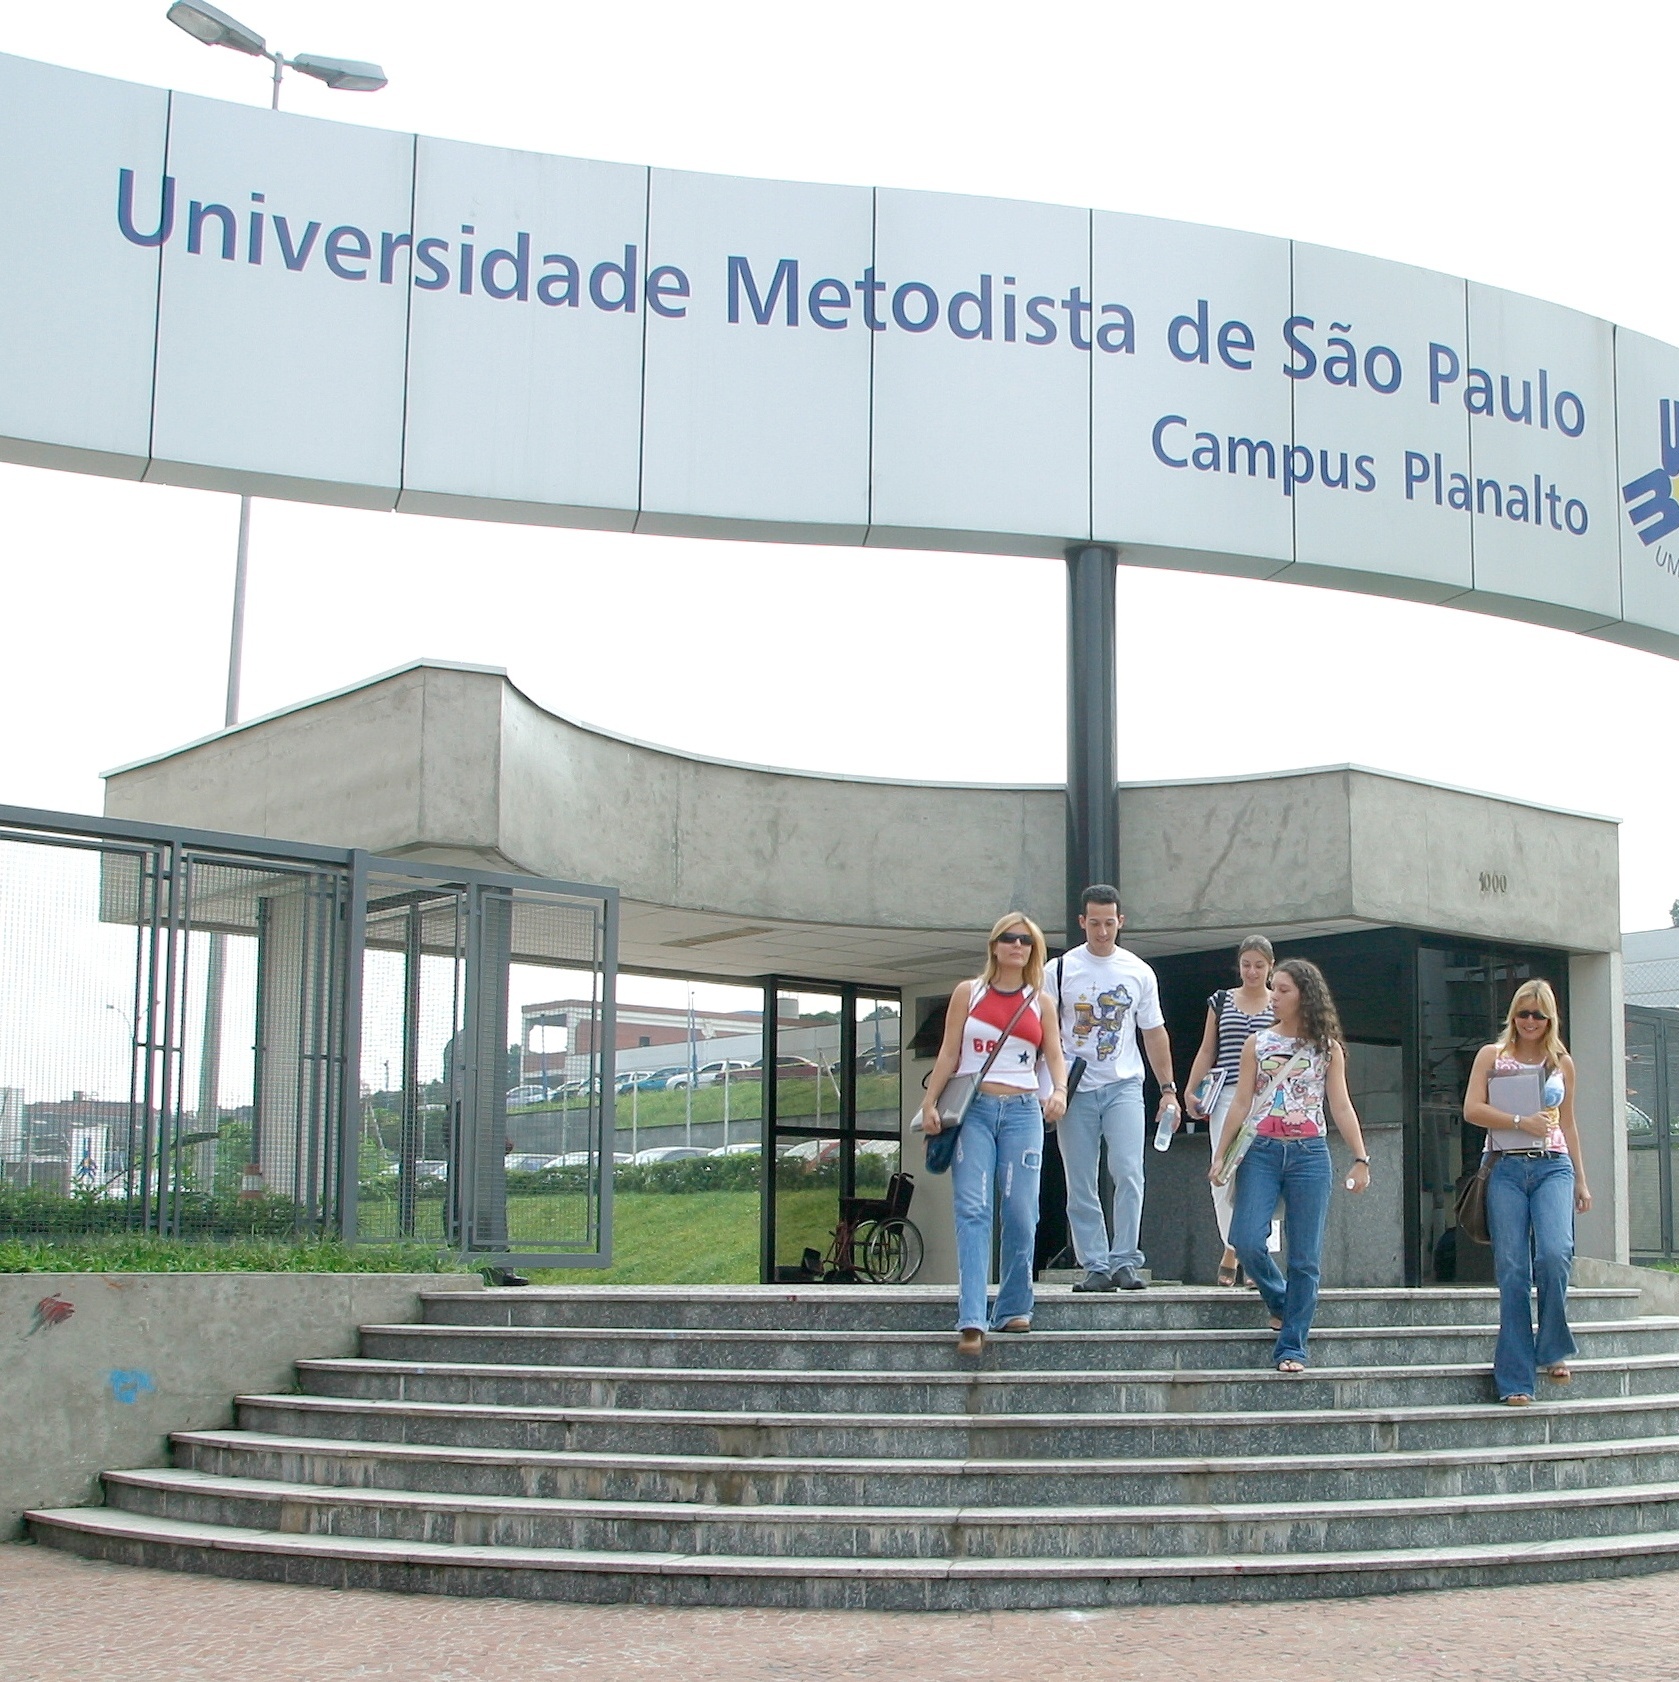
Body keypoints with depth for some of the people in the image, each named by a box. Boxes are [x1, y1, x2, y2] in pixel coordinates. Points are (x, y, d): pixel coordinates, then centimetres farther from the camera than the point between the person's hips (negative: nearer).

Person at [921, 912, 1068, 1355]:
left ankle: (1013, 1309, 11)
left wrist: (1059, 1090, -14)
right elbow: (948, 1054, 7)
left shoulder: (1041, 1002, 13)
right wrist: (930, 1103, -3)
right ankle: (972, 1321, -20)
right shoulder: (968, 993, 9)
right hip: (973, 1109, -1)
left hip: (1022, 1111, 2)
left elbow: (1054, 1056, 6)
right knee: (972, 1210, -13)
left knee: (1021, 1214, -4)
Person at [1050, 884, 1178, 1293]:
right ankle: (1094, 1266, 6)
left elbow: (1154, 1033, 13)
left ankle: (1124, 1262, -8)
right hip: (1075, 1089, 0)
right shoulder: (1061, 970, 2)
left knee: (1128, 1172, -13)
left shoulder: (1139, 972, 7)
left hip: (1124, 1086, 0)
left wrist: (1168, 1089, 9)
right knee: (1081, 1185, 1)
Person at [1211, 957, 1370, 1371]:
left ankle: (1291, 1347, 4)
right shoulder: (1258, 1043, 9)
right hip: (1262, 1151, 1)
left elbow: (1341, 1107, 6)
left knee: (1305, 1256, -2)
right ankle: (1279, 1301, 18)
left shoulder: (1327, 1048, 7)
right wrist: (1219, 1155, 3)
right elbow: (1241, 1104, 8)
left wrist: (1360, 1159, 0)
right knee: (1247, 1241, -12)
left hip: (1309, 1154, -1)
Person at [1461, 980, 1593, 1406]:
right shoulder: (1492, 1055, 9)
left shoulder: (1562, 1062, 15)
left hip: (1553, 1166, 1)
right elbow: (1472, 1110, -1)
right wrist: (1522, 1122, -11)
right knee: (1512, 1270, -6)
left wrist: (1581, 1180, 18)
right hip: (1505, 1167, -1)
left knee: (1554, 1253, -22)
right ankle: (1516, 1379, -3)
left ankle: (1553, 1350, -2)